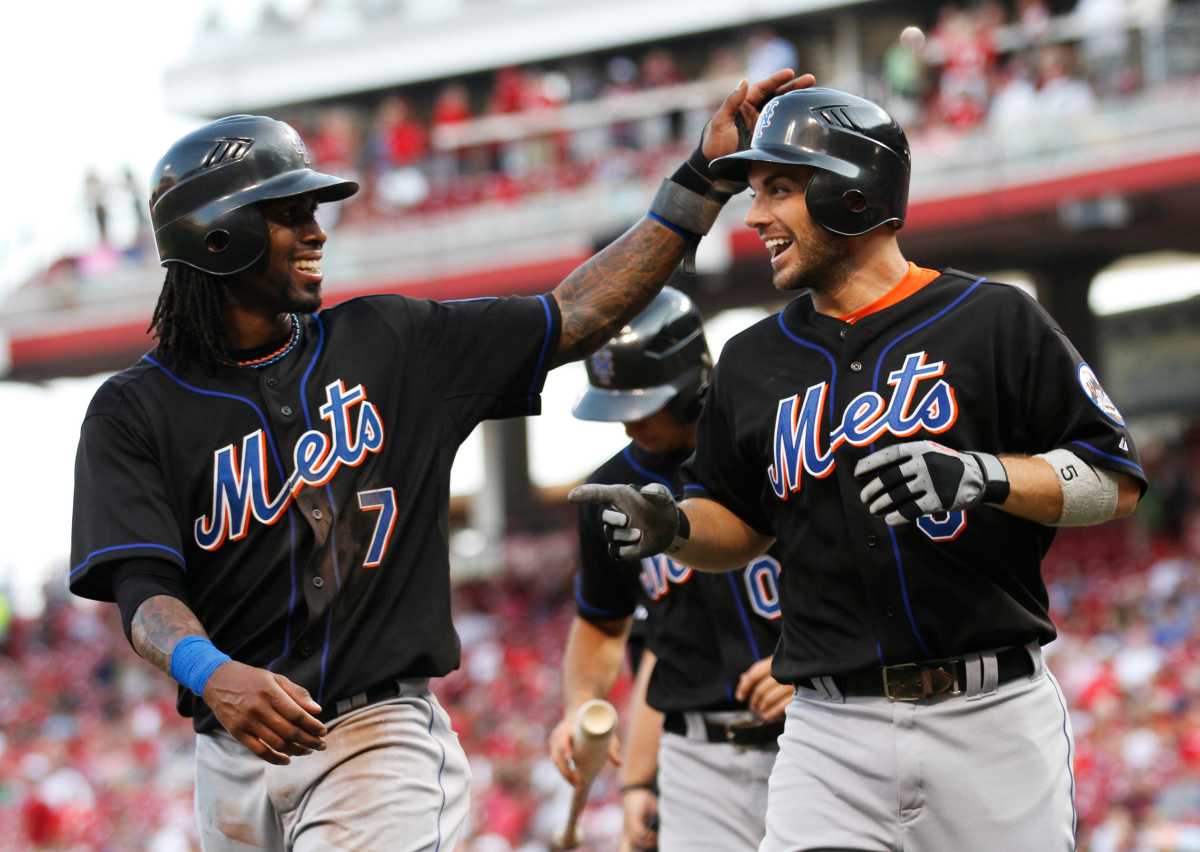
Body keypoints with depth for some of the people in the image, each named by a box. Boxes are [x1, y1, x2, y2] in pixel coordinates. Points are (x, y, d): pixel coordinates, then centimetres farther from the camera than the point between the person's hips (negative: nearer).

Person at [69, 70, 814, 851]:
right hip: (234, 759, 1)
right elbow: (144, 588, -12)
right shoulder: (137, 411, 0)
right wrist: (213, 675, -34)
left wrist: (707, 173, 3)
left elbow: (577, 317, 7)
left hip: (378, 735, 0)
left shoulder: (388, 344, 7)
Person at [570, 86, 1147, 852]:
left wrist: (984, 475, -19)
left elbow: (1118, 484, -3)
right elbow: (737, 524, 23)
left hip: (992, 714, -3)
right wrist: (673, 528, 1)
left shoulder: (994, 321, -1)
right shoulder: (755, 361, 13)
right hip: (833, 730, 3)